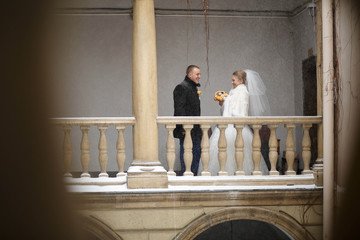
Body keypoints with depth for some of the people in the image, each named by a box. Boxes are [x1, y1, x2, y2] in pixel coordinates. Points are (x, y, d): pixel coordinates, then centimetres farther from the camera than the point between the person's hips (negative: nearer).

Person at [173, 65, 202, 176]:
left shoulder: (194, 87, 18)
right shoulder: (181, 87, -12)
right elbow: (179, 109, -19)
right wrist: (183, 128, -23)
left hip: (195, 130, 10)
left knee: (197, 152, 11)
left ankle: (193, 175, 18)